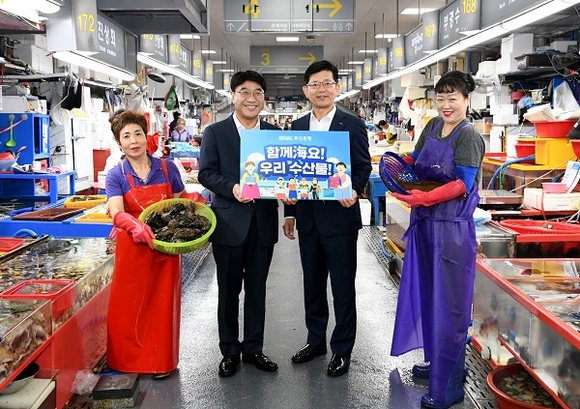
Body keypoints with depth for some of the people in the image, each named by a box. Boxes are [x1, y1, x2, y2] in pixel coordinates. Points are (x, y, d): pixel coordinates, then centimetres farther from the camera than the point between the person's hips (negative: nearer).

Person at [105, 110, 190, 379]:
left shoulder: (167, 168, 1)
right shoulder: (116, 176, -4)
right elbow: (117, 214, -19)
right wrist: (135, 225, -40)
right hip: (133, 249, -1)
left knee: (162, 304, 8)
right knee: (129, 305, 7)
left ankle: (161, 361, 23)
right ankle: (128, 359, 27)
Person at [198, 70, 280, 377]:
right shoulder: (215, 132, 1)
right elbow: (206, 173, -5)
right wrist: (232, 188, -22)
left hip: (263, 223, 3)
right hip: (230, 223, -2)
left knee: (257, 290, 12)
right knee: (228, 291, 8)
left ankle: (253, 348, 26)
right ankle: (229, 352, 22)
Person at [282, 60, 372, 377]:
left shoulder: (352, 125, -3)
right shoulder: (297, 127, 10)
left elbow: (363, 167, -4)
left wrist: (354, 191, -24)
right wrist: (290, 212, 10)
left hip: (339, 217, -5)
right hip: (307, 218, 5)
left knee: (342, 287, 4)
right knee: (312, 283, 15)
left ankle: (342, 349, 17)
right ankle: (316, 340, 30)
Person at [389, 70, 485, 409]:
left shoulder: (469, 136, -11)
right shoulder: (433, 126, 10)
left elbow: (463, 185, -19)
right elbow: (415, 159, 18)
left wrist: (426, 198, -30)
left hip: (452, 226, -8)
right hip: (425, 221, 8)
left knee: (449, 302, -2)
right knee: (429, 294, 16)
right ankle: (438, 362, 34)